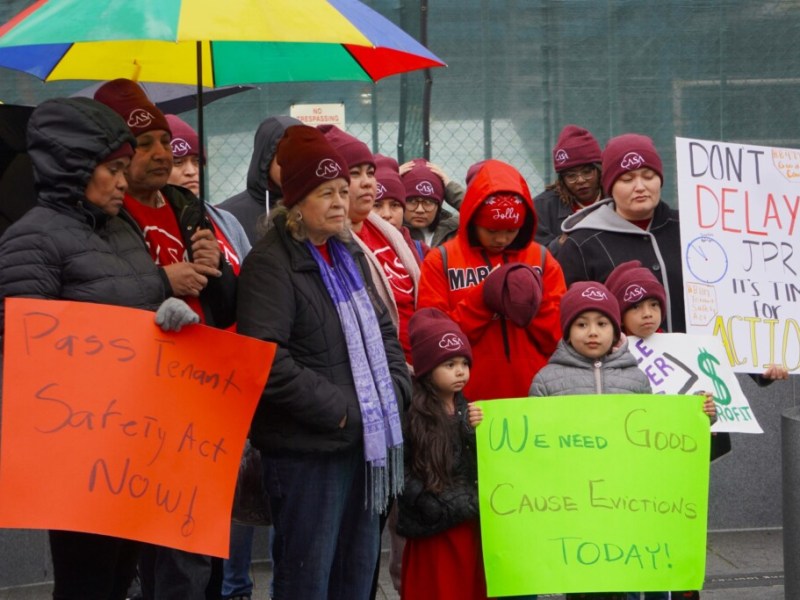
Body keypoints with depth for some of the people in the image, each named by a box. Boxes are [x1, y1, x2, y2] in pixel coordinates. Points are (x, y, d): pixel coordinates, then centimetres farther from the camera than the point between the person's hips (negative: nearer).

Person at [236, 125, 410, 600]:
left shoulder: (349, 254, 14)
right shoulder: (271, 264, -13)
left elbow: (383, 329, 22)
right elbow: (266, 359, -23)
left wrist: (397, 389, 4)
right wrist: (338, 410, -19)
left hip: (367, 438, 8)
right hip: (307, 448, -8)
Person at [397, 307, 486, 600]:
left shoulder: (470, 412, 9)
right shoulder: (411, 416, -8)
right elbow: (401, 475, -13)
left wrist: (479, 433, -9)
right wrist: (442, 509, -16)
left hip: (472, 524, 5)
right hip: (433, 530, -5)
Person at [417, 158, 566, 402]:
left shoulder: (541, 259, 11)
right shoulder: (441, 261, 4)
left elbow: (560, 338, 7)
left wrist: (533, 304, -10)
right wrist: (481, 300, -14)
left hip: (534, 397, 2)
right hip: (470, 400, -2)